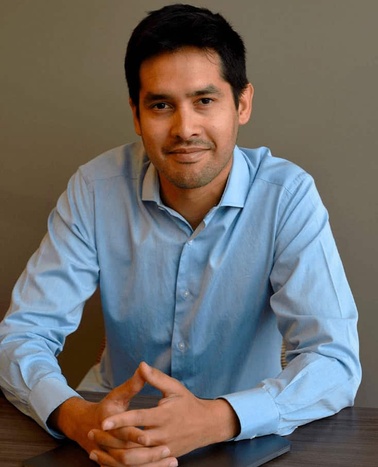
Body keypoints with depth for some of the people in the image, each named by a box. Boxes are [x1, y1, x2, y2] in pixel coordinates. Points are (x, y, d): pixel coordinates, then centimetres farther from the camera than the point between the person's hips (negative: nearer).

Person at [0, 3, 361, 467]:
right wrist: (76, 417, -31)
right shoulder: (95, 190, -9)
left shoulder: (287, 197, -13)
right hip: (116, 412, 2)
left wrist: (217, 419, -36)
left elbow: (335, 362, -19)